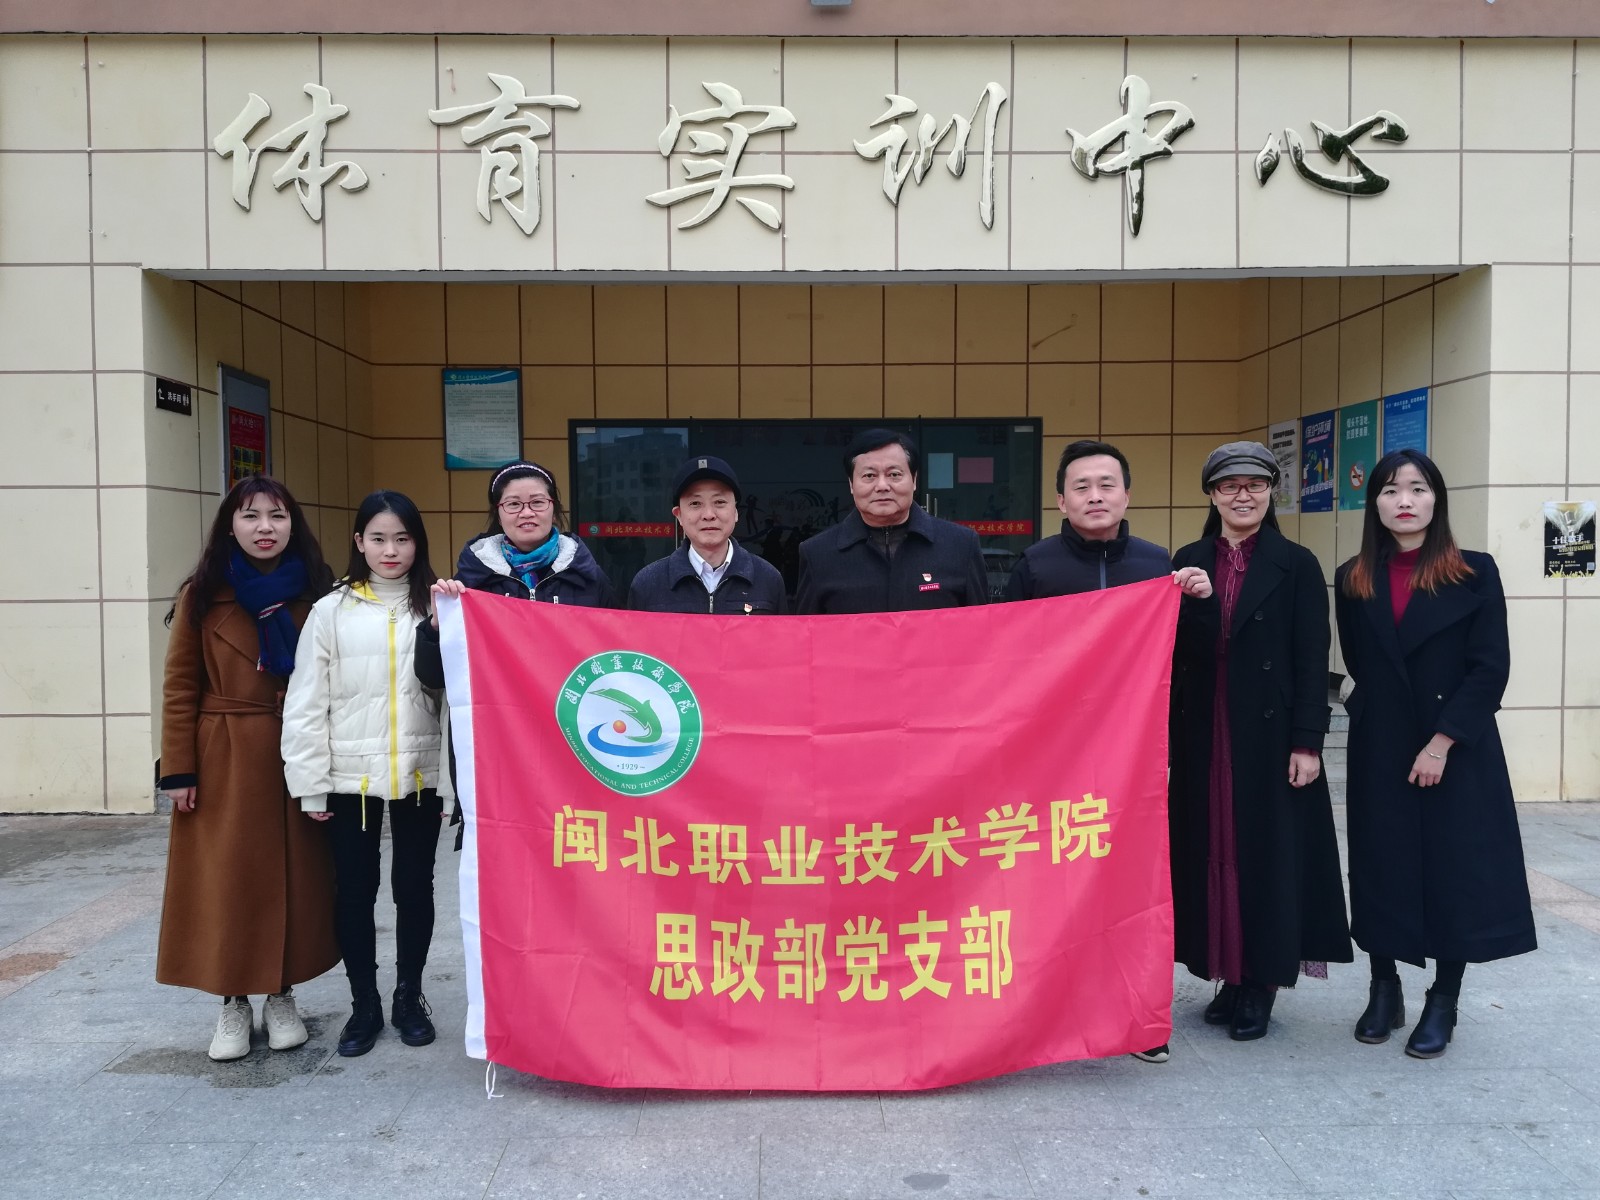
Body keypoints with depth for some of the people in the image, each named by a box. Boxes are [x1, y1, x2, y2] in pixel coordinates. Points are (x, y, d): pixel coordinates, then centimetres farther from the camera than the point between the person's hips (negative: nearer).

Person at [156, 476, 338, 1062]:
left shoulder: (315, 594, 2)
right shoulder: (202, 595, -1)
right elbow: (180, 687, -1)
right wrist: (179, 770, -6)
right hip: (224, 761, -1)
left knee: (294, 876, 7)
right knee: (227, 880, 4)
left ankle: (281, 997, 23)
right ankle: (233, 1003, 19)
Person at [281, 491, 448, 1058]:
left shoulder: (435, 608, 3)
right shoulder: (331, 612, 0)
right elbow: (306, 703, -1)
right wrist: (310, 784, -4)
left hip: (419, 774, 1)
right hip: (351, 777, 0)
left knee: (414, 886, 11)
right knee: (355, 890, 9)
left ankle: (409, 996, 28)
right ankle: (364, 1003, 25)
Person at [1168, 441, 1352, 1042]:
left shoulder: (1296, 565, -1)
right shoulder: (1188, 562, 8)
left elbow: (1312, 660, -5)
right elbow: (1171, 653, 3)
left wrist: (1307, 742, -10)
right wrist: (1166, 733, -8)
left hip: (1270, 736, -3)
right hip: (1202, 738, 3)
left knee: (1267, 850, 3)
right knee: (1211, 849, 8)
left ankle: (1261, 982, 15)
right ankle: (1228, 975, 20)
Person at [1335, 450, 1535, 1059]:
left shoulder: (1475, 573, -3)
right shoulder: (1353, 581, 4)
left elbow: (1490, 668, -9)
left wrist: (1442, 741, -15)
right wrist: (1376, 713, 7)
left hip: (1456, 750, -2)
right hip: (1379, 752, 2)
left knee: (1455, 870, 3)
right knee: (1381, 868, 7)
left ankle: (1443, 1003, 18)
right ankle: (1384, 991, 22)